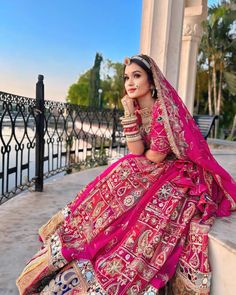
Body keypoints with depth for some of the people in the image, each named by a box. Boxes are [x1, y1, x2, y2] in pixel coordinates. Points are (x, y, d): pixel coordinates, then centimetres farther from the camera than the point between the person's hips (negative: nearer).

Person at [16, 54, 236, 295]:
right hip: (152, 173, 8)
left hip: (179, 175, -7)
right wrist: (129, 114, -13)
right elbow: (136, 153, -8)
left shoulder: (163, 107, -20)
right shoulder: (138, 110, 4)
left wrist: (139, 156, 2)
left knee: (125, 207, -20)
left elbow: (155, 156, -19)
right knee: (109, 194, -5)